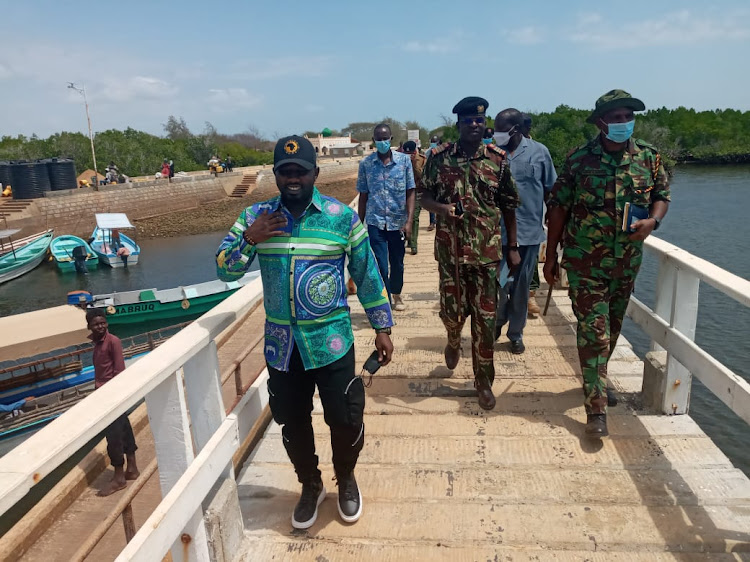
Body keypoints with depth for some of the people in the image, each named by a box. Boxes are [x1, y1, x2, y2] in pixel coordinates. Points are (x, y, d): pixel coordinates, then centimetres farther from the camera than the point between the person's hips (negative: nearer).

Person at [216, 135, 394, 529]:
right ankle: (310, 485, 42)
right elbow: (225, 271, 1)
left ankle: (345, 479, 39)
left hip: (332, 342, -2)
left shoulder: (341, 216, -5)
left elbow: (367, 275, 0)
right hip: (281, 345, 3)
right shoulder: (255, 217, 1)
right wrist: (249, 239, -16)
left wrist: (382, 327, 2)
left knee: (345, 418, 7)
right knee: (292, 421, 15)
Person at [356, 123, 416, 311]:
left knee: (397, 264, 16)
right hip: (375, 223, -1)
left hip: (398, 222, 1)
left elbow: (410, 192, -2)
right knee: (380, 266, -6)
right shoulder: (365, 163, 0)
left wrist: (409, 221, -10)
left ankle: (396, 294, 43)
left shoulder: (404, 160, -1)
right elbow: (363, 196, 6)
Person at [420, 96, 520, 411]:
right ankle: (453, 342, 45)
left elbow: (509, 206, 6)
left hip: (487, 251, 0)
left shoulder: (498, 159, 1)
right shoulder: (439, 157, 0)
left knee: (485, 317, 2)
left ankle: (483, 380, 18)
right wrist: (441, 207, -18)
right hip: (449, 249, 0)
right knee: (452, 309, 9)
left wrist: (513, 247, 6)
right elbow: (425, 198, 5)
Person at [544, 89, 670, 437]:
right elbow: (558, 208, -3)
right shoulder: (578, 159, -7)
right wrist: (550, 256, -3)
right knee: (593, 331, -5)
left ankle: (596, 380, 40)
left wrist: (653, 220, -11)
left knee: (612, 328, 17)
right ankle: (596, 408, 0)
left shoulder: (648, 157, 2)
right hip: (585, 262, -4)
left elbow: (662, 195, 13)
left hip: (627, 261, 4)